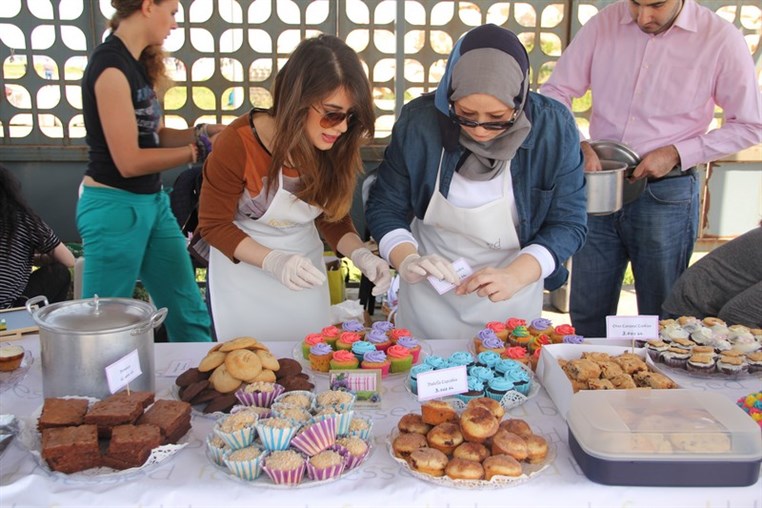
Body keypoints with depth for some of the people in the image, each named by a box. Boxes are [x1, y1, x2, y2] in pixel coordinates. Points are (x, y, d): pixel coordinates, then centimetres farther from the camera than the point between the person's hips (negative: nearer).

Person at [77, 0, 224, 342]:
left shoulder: (138, 63, 9)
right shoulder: (110, 65, -17)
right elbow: (129, 160, -19)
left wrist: (203, 131, -3)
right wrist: (201, 147, -14)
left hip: (152, 201, 9)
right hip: (114, 206, -9)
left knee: (189, 314, 13)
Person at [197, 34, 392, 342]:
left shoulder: (337, 146, -15)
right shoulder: (239, 143, -25)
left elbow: (333, 217, -1)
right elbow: (214, 225, -16)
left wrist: (359, 254, -21)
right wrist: (273, 261, -31)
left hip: (304, 263, 3)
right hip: (242, 267, -3)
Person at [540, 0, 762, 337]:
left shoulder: (721, 39, -7)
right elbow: (554, 92, 2)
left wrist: (677, 153, -13)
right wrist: (575, 144, -15)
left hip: (665, 195, -2)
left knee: (660, 322, 11)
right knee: (586, 316, 13)